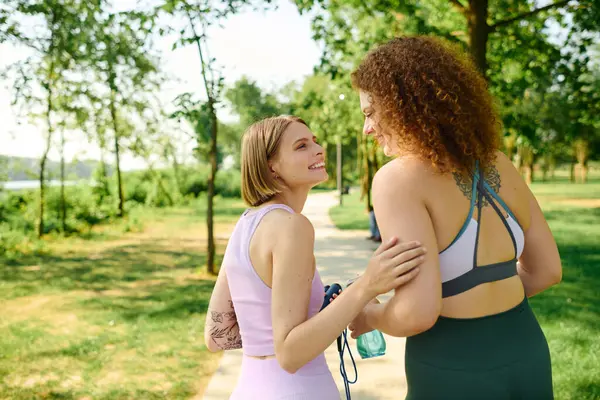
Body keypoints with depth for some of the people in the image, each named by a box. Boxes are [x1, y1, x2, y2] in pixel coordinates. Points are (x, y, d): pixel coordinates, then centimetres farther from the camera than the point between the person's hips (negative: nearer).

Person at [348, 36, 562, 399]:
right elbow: (548, 269, 10)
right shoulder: (498, 164, 2)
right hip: (526, 358, 6)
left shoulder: (399, 178, -18)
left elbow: (418, 312, -25)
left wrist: (368, 317, -4)